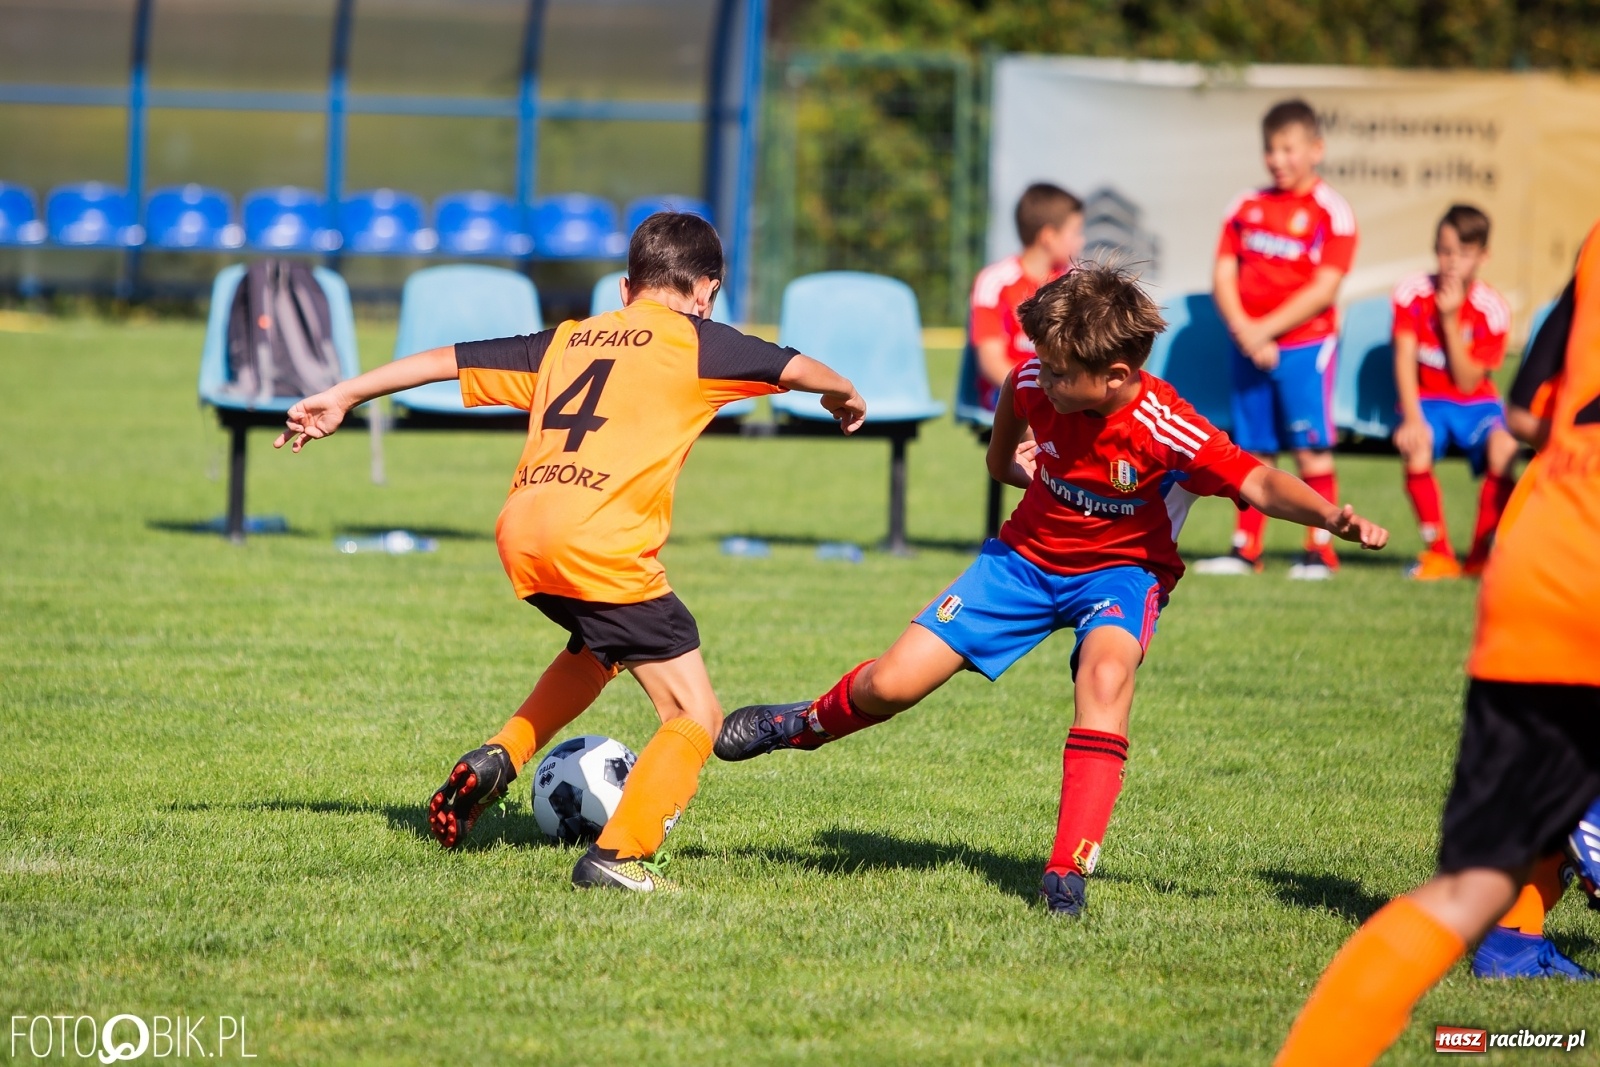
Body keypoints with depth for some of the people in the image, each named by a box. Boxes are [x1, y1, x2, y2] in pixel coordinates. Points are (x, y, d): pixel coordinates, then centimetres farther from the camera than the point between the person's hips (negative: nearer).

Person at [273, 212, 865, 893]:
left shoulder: (567, 340, 23)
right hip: (601, 545, -7)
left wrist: (342, 398, 29)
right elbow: (796, 370, 10)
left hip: (519, 537, 7)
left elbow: (449, 360, 23)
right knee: (695, 716, 2)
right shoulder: (694, 341, 8)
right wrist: (846, 398, 33)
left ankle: (497, 759, 24)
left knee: (601, 646, 36)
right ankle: (617, 857, -12)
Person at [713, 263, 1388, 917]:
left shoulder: (1164, 430, -32)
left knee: (1106, 673, -38)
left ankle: (1069, 871, -32)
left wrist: (1331, 516, -59)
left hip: (1122, 568, -4)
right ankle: (806, 724, 34)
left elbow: (1258, 482, -42)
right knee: (889, 687, -2)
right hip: (1028, 554, 4)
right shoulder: (1036, 385, -19)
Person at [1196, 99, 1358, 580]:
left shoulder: (1330, 211, -4)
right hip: (1249, 346, 5)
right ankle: (1245, 549, 14)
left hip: (1304, 345, -5)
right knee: (1254, 451, 9)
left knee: (1310, 450, -5)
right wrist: (1243, 331, -9)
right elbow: (1224, 275, 7)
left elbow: (1324, 289, -11)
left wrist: (1266, 329, -15)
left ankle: (1320, 551, -3)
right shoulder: (1247, 206, 11)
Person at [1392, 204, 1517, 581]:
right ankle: (1438, 553, -17)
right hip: (1426, 399, 0)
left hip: (1475, 403, 0)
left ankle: (1481, 555, -14)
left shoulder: (1491, 309, -12)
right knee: (1416, 447, -33)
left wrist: (1450, 319, -24)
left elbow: (1468, 382, -15)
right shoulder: (1413, 293, -11)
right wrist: (1412, 419, -28)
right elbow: (1405, 359, -14)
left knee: (1503, 449, -31)